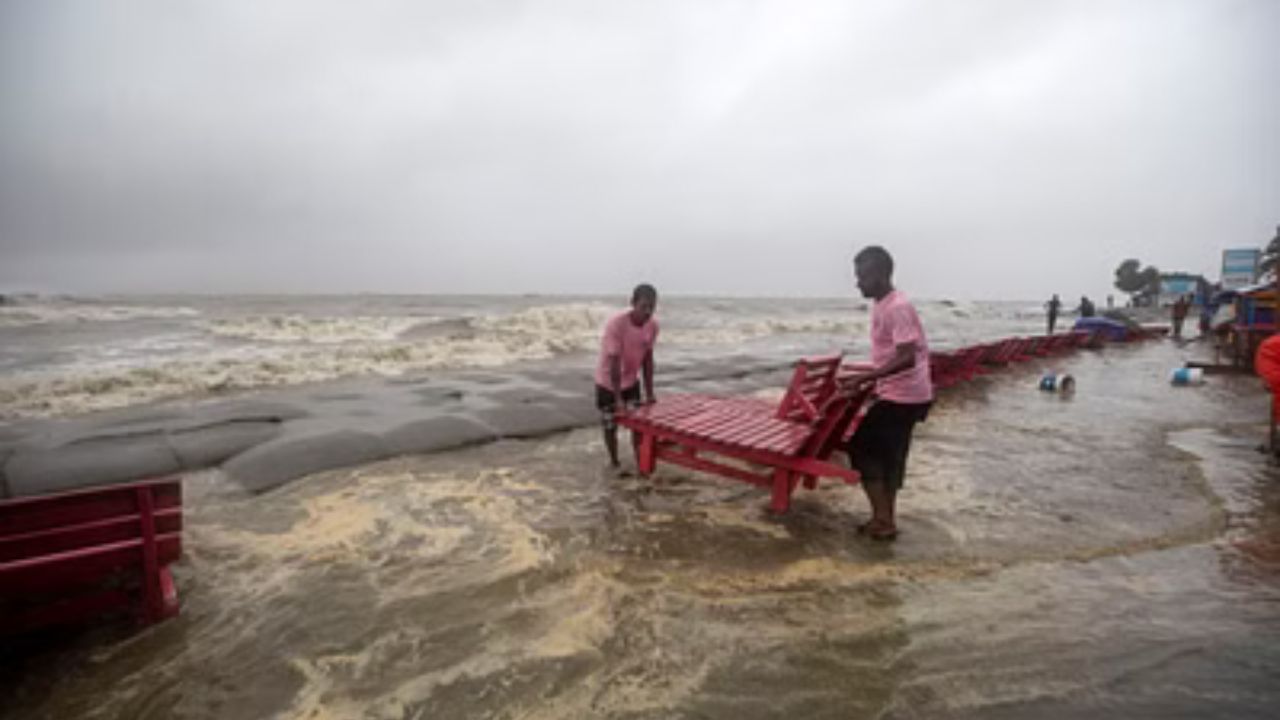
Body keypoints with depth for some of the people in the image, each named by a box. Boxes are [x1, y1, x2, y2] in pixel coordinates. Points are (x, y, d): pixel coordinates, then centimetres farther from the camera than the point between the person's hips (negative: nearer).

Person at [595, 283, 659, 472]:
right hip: (607, 382, -4)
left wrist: (649, 393, -4)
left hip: (631, 381, 4)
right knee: (610, 426, 6)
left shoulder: (653, 325, -13)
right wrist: (618, 398, -30)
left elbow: (647, 359, -5)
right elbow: (614, 362, -29)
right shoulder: (615, 324, -29)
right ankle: (614, 462, 24)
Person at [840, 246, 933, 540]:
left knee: (861, 448, -4)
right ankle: (885, 519, 24)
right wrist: (871, 379, 17)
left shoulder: (897, 308, -21)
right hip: (900, 394, 10)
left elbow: (907, 358, -28)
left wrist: (864, 378, -30)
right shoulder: (881, 306, 10)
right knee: (887, 455, 15)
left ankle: (883, 519, 5)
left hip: (903, 396, -10)